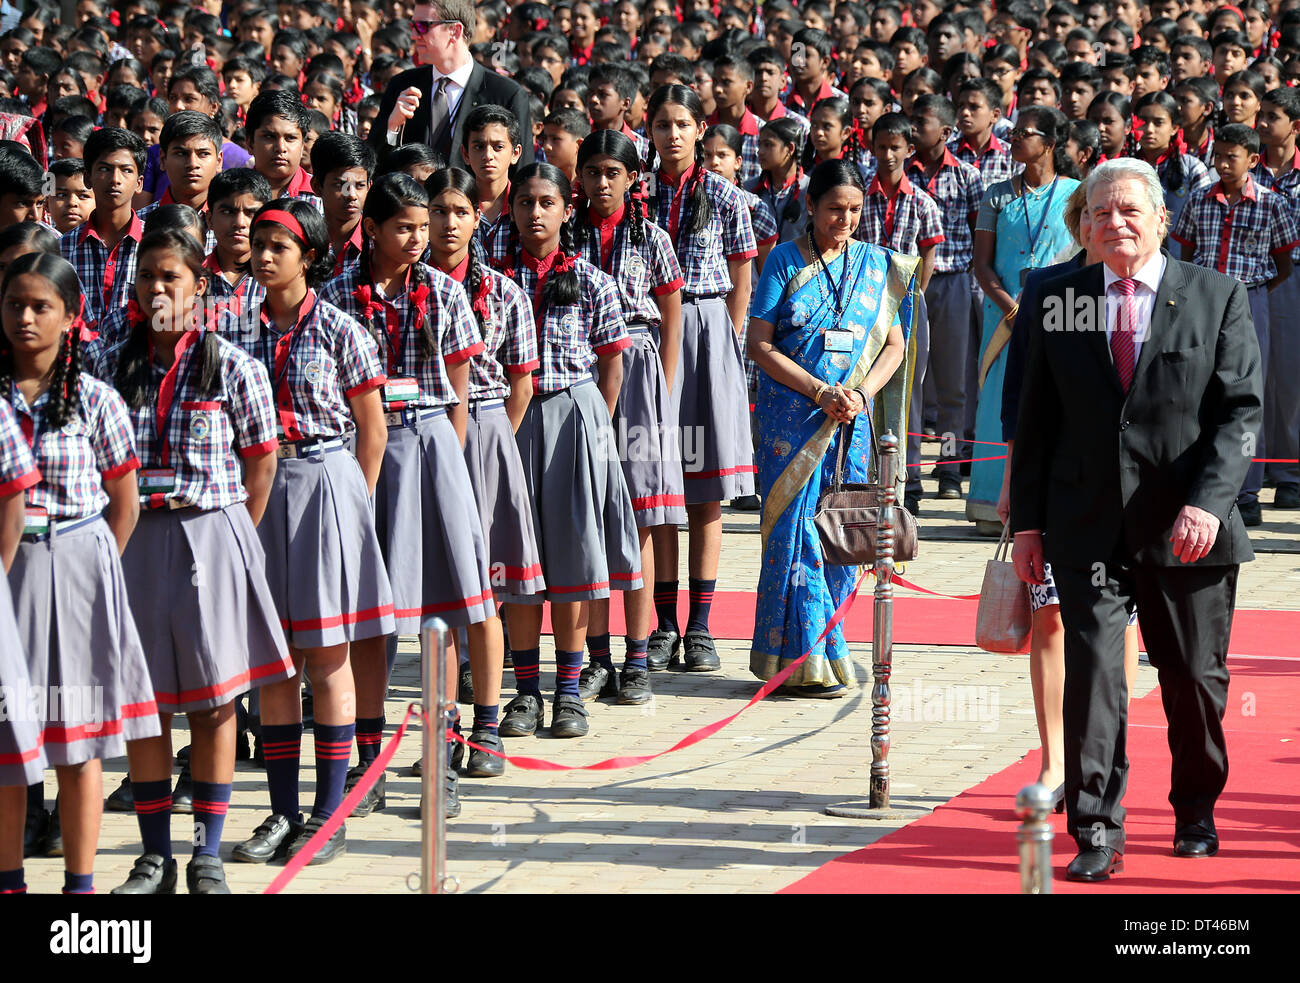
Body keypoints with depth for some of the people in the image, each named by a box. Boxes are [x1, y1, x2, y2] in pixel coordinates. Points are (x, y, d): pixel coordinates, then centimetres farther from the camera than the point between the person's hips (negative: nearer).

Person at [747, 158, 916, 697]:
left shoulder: (878, 265, 10)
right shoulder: (786, 260, 1)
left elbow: (894, 345, 10)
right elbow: (759, 344, -4)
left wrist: (861, 393, -8)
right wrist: (821, 392, -12)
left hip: (852, 417, 3)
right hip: (792, 413, -3)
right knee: (797, 530, -7)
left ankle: (812, 649, 10)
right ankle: (807, 658, -3)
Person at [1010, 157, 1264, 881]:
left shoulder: (1218, 297, 2)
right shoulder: (1060, 300, 7)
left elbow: (1242, 409, -4)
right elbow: (1037, 418, 10)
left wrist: (1208, 502, -16)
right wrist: (1028, 520, 5)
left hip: (1186, 528, -1)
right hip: (1087, 527, 1)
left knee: (1195, 678, 9)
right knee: (1092, 671, -8)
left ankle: (1196, 814, 30)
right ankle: (1097, 832, -3)